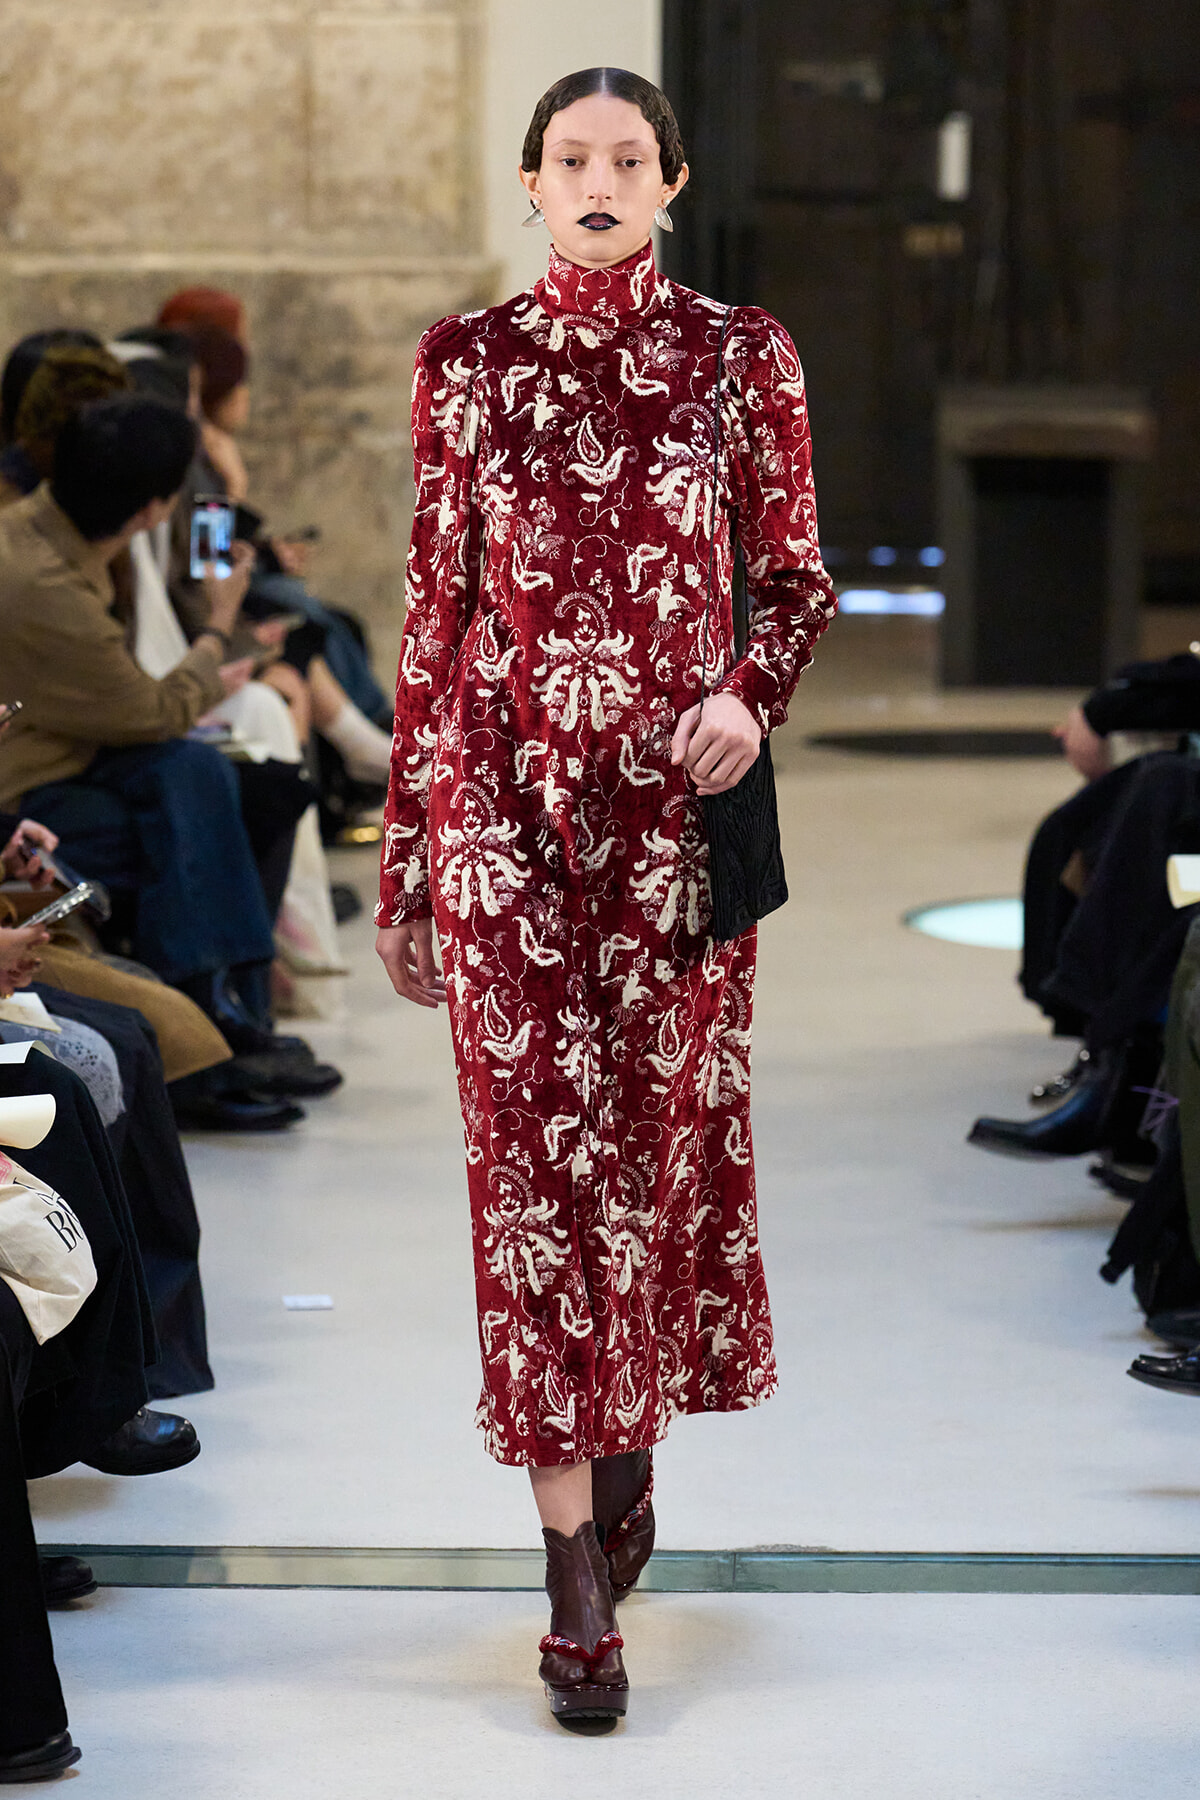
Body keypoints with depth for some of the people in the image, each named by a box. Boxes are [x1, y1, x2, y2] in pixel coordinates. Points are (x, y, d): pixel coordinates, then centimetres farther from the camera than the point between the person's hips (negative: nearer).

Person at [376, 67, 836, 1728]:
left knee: (665, 1132, 5)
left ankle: (632, 1451, 32)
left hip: (677, 796, 0)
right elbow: (438, 602, 9)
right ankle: (580, 1578, -3)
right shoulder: (466, 364, 7)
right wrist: (408, 829, 8)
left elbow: (799, 574, 9)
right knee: (537, 1144, -5)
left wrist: (751, 696, -12)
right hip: (508, 797, 0)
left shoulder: (739, 357, 5)